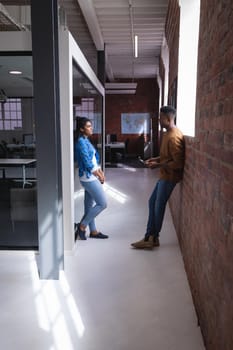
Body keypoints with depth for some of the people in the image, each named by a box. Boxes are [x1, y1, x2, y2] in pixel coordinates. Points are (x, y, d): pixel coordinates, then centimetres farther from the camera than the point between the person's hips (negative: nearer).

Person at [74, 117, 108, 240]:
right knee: (102, 204, -5)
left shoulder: (86, 141, 13)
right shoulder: (81, 142, -16)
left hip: (91, 177, 9)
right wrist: (99, 175, -9)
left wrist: (101, 173, 6)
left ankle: (93, 231, 23)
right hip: (88, 177, -9)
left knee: (90, 205, 13)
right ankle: (82, 226, 4)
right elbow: (87, 162, -19)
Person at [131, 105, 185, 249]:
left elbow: (178, 163, -26)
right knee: (153, 203, 13)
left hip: (169, 177, -10)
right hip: (164, 176, 10)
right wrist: (156, 159, 7)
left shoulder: (174, 137, -23)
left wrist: (158, 165, -19)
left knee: (159, 206, 2)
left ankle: (153, 238, 18)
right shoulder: (168, 133, 10)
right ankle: (150, 237, 20)